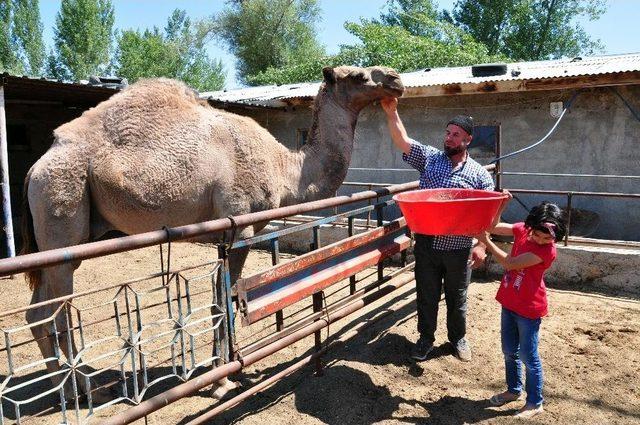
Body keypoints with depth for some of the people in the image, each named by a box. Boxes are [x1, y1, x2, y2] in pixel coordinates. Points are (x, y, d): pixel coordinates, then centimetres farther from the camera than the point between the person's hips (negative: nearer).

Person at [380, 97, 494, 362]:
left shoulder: (480, 174, 0)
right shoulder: (429, 158, 3)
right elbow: (402, 141, -9)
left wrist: (481, 245, -15)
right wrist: (391, 113, -21)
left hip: (458, 249, -1)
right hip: (426, 244, 1)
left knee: (457, 298, 15)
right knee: (426, 296, 13)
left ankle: (458, 338, 37)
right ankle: (426, 338, 32)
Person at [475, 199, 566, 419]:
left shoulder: (547, 251, -24)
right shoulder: (522, 230, -4)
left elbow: (509, 263, -25)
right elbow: (494, 226, 2)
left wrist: (485, 241, -20)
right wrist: (501, 204, -11)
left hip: (529, 309, -7)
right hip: (509, 302, 7)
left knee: (528, 356, 6)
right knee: (509, 351, 19)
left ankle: (535, 403, 22)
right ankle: (513, 389, 39)